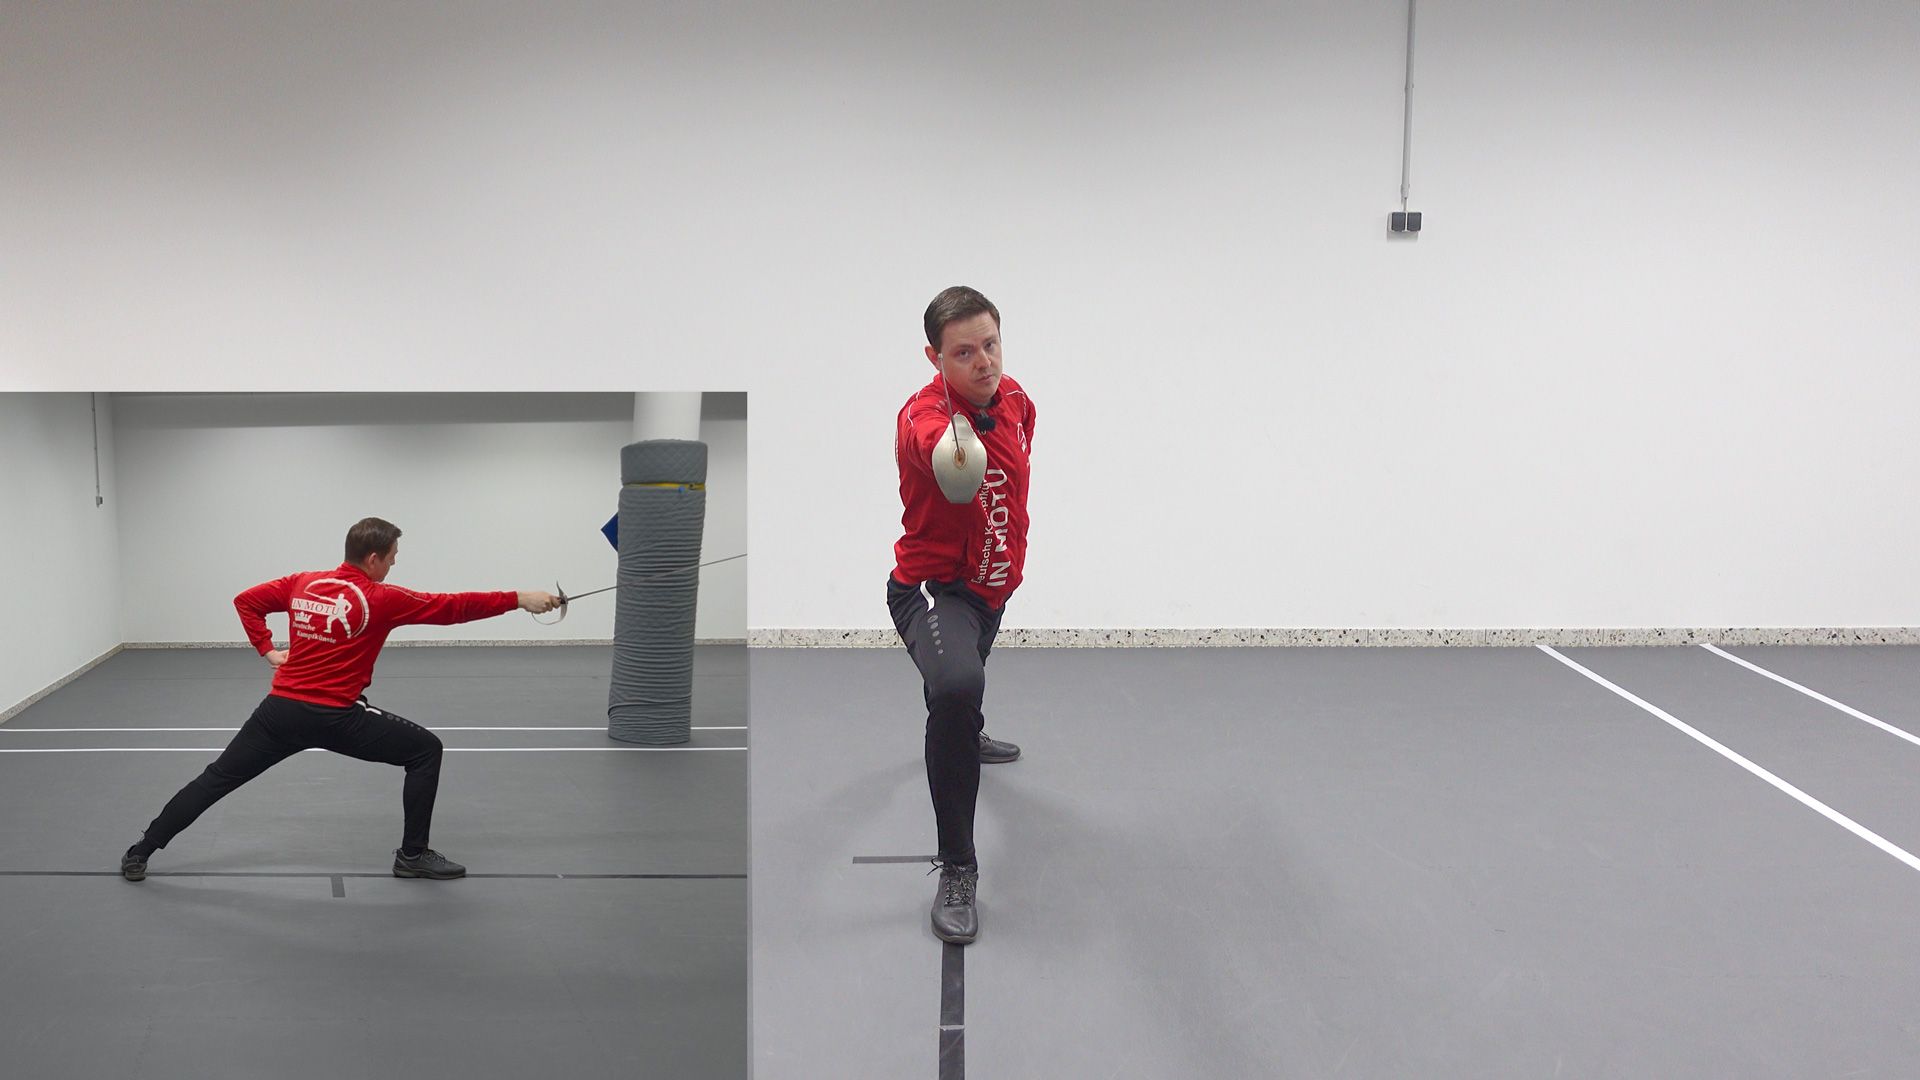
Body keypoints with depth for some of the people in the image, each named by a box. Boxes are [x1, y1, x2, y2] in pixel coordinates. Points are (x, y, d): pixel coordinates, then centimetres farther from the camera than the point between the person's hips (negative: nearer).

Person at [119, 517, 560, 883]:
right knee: (425, 750, 6)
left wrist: (268, 649, 14)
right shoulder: (382, 599, -9)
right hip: (336, 717, -5)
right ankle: (413, 855, 9)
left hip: (281, 709, 6)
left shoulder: (303, 582, 6)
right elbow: (452, 607, -8)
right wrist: (520, 599, -3)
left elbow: (245, 601, 14)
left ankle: (140, 854, 21)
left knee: (216, 780, 17)